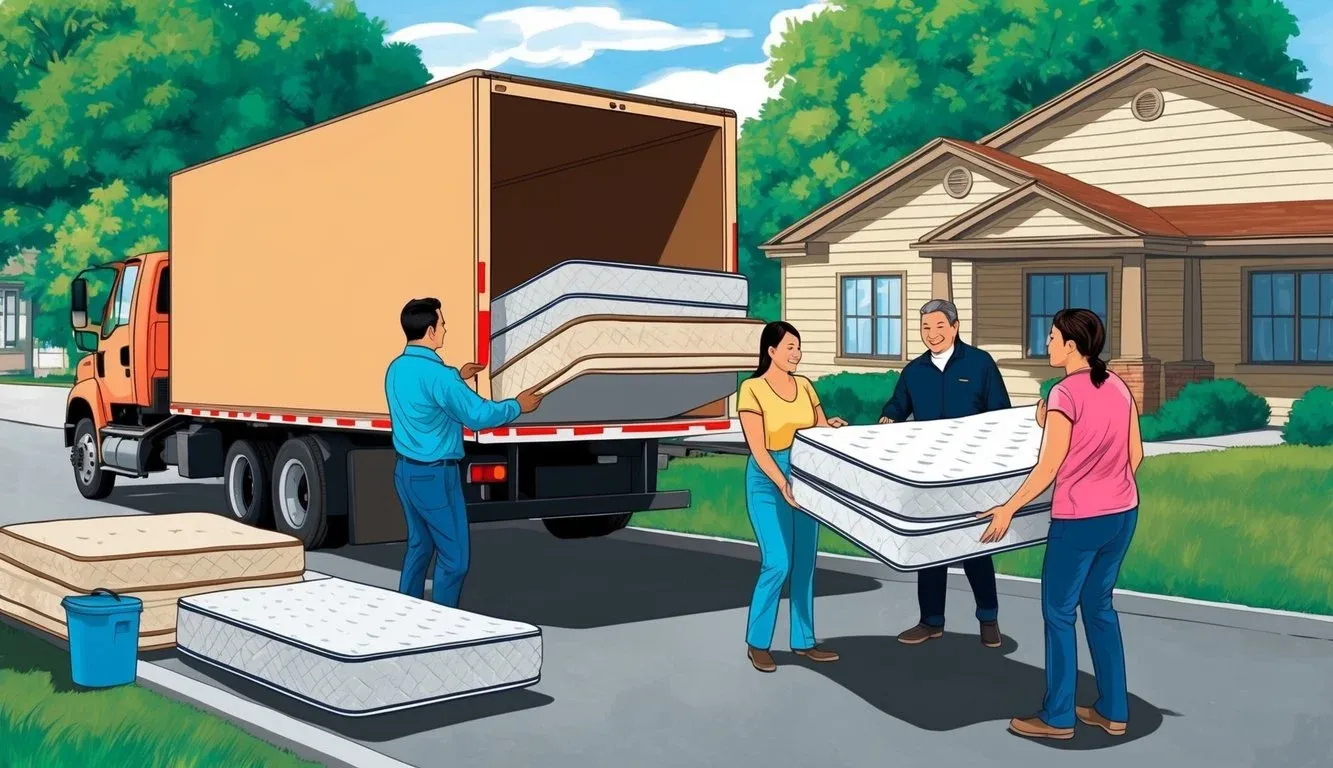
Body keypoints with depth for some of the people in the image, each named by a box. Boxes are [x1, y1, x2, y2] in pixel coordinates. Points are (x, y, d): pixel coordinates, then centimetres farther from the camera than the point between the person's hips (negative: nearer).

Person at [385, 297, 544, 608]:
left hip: (405, 470, 9)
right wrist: (518, 406, -6)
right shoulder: (435, 374, -23)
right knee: (453, 556, 1)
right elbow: (478, 415, -20)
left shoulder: (396, 369, 5)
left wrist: (457, 377, 33)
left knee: (419, 546, 19)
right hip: (434, 475, -9)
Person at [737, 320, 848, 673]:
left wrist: (834, 427, -8)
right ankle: (757, 643, 5)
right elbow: (758, 450, -15)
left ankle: (803, 641, 18)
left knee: (805, 564, 8)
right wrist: (782, 484, -26)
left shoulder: (804, 386, 7)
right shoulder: (752, 389, -10)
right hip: (768, 480, -6)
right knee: (778, 564, -11)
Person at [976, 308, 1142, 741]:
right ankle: (1113, 711, 23)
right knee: (1099, 606, 18)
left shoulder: (1065, 394, -18)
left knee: (1059, 613, 6)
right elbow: (1135, 455, 10)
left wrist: (1009, 509, -8)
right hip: (1123, 514, 7)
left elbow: (1047, 470, -17)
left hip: (1079, 520, -7)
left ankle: (1057, 717, 13)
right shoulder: (1118, 387, 4)